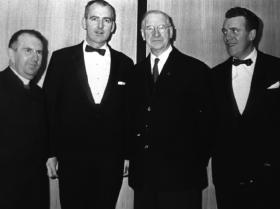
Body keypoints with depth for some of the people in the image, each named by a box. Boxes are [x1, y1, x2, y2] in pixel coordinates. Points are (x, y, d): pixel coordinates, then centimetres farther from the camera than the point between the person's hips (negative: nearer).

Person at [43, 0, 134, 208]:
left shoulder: (125, 63, 6)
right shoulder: (61, 58, 1)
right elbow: (48, 107, 0)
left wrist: (128, 154, 6)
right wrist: (50, 153, -3)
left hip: (111, 160, 2)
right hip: (71, 157, -1)